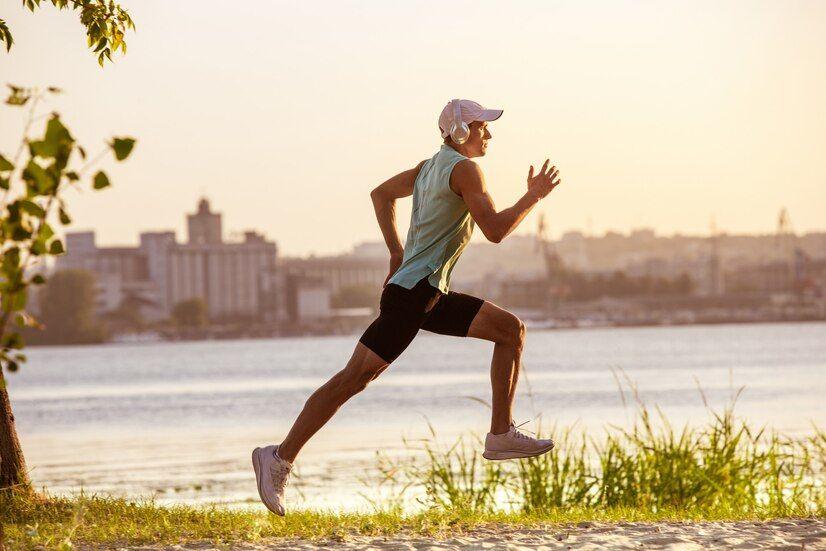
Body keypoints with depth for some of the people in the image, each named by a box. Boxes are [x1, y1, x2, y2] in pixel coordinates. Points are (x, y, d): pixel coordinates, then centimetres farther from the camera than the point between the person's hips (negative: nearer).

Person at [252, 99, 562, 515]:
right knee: (354, 377, -11)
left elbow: (381, 194, 28)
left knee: (510, 330, 9)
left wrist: (396, 250, 25)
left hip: (433, 296, 10)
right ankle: (280, 458, -8)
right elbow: (495, 230, -17)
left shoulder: (430, 166, 16)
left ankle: (501, 436, 7)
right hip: (411, 294, -10)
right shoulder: (464, 170, -11)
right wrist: (533, 196, -5)